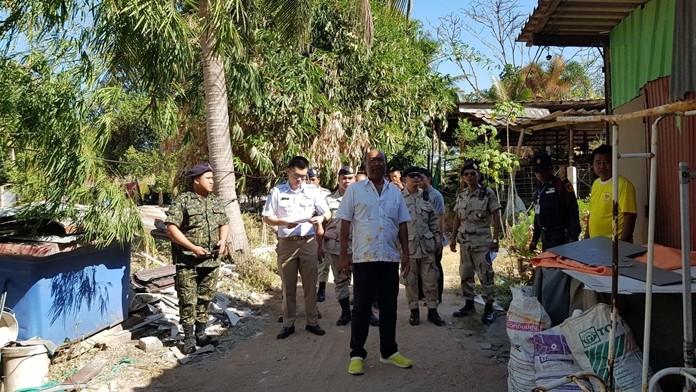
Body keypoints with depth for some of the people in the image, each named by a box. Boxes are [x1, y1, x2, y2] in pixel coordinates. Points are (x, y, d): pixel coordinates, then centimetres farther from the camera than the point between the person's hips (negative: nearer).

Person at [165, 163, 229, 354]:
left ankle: (201, 333, 24)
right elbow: (171, 227, -13)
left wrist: (223, 239, -2)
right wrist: (193, 247, -17)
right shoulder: (183, 200, -8)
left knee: (206, 298, 11)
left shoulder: (216, 201, 11)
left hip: (211, 260, 5)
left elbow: (225, 223, 20)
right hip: (187, 261, -5)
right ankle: (189, 337, 13)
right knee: (188, 300, 1)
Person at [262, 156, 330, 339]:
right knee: (288, 286, 6)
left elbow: (327, 212, 7)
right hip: (286, 243, -1)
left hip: (308, 242, 1)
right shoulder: (277, 192, 1)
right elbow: (267, 218, 1)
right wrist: (284, 222, -17)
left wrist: (321, 217, -16)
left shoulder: (312, 191, 4)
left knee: (310, 284, 5)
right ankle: (288, 324, 15)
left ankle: (311, 322, 16)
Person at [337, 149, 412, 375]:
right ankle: (357, 354, 13)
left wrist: (406, 254, 6)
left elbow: (402, 225, 11)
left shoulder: (395, 192, 10)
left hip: (390, 258, 3)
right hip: (363, 258, -3)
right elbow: (345, 223, -1)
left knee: (389, 307, 11)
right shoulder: (354, 190, 0)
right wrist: (343, 253, -6)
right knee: (362, 307, 3)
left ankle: (389, 351, 23)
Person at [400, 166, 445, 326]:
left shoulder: (426, 197, 11)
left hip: (427, 245, 3)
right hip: (408, 246, -3)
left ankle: (432, 311, 14)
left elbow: (434, 221, 15)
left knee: (431, 280, 5)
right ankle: (414, 311, 17)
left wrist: (438, 240, 10)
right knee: (410, 281, 6)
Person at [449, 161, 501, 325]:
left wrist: (495, 239, -12)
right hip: (464, 241, 5)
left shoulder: (488, 193, -6)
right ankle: (469, 305, 23)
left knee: (485, 275, -4)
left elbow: (496, 217, -6)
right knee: (465, 274, 11)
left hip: (482, 242, -5)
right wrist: (453, 238, 10)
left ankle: (489, 308, 5)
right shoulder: (461, 195, 8)